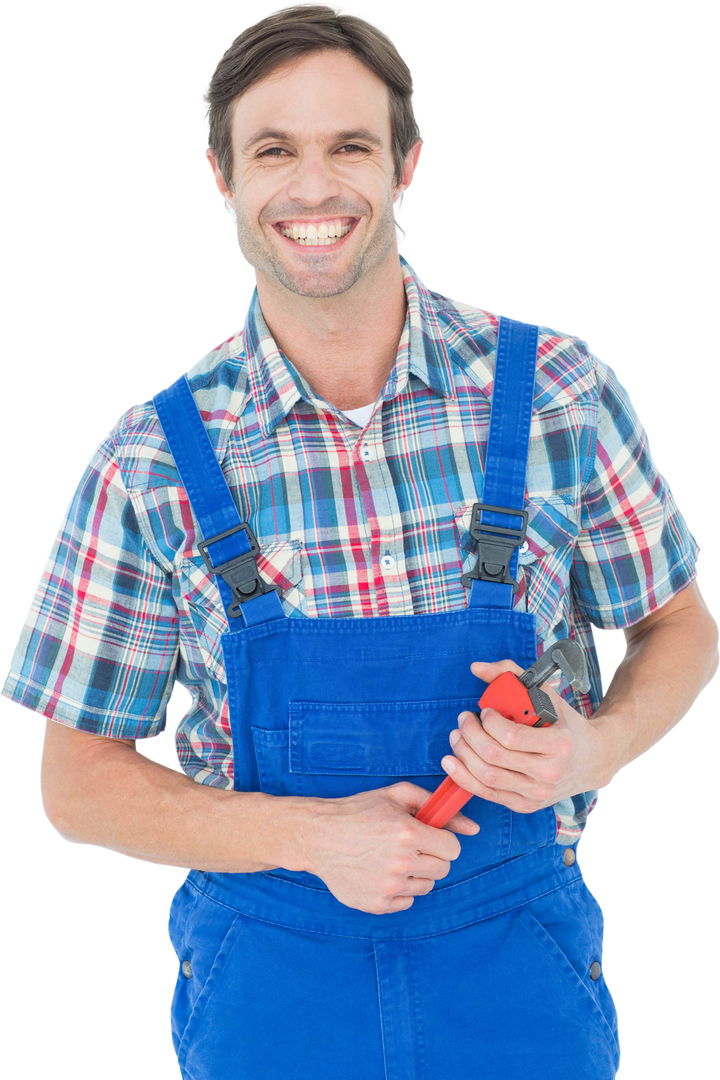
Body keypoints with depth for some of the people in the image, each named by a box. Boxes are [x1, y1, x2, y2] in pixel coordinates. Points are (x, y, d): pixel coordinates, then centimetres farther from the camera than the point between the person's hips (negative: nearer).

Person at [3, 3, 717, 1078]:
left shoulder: (559, 392, -8)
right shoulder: (153, 461, -8)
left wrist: (596, 747, -16)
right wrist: (311, 837, -18)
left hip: (518, 961, 1)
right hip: (266, 980, 0)